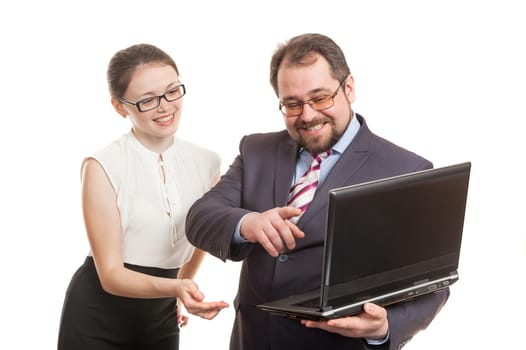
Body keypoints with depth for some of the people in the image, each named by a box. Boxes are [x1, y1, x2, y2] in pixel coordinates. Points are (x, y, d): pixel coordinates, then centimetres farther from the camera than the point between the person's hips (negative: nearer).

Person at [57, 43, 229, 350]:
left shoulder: (206, 163, -2)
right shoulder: (102, 167, -16)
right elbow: (111, 274, -18)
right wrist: (174, 287, -32)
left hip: (161, 320, 4)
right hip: (97, 323, -4)